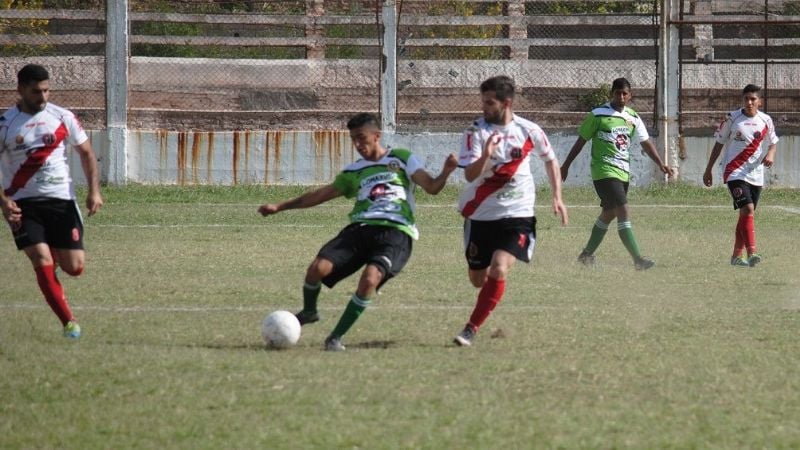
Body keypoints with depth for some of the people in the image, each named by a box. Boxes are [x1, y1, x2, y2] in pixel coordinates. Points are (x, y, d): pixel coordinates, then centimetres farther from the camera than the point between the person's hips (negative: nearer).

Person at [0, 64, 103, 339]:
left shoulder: (62, 118, 3)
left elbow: (86, 153, 13)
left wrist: (94, 190, 0)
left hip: (61, 200, 2)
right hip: (23, 204, -2)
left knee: (74, 268, -2)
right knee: (43, 264, -16)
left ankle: (58, 254, 34)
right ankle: (69, 322, -4)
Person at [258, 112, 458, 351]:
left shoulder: (402, 159, 12)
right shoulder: (354, 172, 23)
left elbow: (431, 187, 2)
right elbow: (320, 195, 30)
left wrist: (445, 173, -20)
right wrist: (280, 206, 29)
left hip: (395, 232, -4)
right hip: (360, 229, 4)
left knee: (370, 278, -31)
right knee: (318, 267, -18)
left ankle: (336, 337, -16)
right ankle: (308, 312, 16)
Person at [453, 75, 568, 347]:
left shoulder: (529, 131, -3)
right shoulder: (477, 132, -8)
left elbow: (550, 160, 16)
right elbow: (469, 174, -19)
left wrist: (557, 197, 10)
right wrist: (485, 155, -38)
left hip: (517, 215, -1)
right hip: (480, 215, 1)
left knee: (498, 270, -21)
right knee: (478, 279, 8)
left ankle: (472, 329, -13)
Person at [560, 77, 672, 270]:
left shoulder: (633, 118, 10)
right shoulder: (598, 115, -5)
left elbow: (645, 142, 12)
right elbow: (581, 140, 1)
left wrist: (660, 163, -1)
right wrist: (566, 165, 4)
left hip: (624, 173, 7)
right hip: (604, 172, -7)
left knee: (608, 214, 15)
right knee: (624, 211, -17)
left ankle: (587, 254, 31)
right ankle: (637, 259, -22)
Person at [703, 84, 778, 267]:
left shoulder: (765, 121, 5)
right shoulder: (733, 118, -3)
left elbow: (772, 142, 18)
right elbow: (719, 144, 5)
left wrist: (770, 154, -7)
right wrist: (708, 170, 6)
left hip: (755, 175, 4)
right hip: (734, 173, -4)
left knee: (746, 214, 9)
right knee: (747, 209, -20)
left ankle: (737, 255, 20)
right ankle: (751, 252, -26)